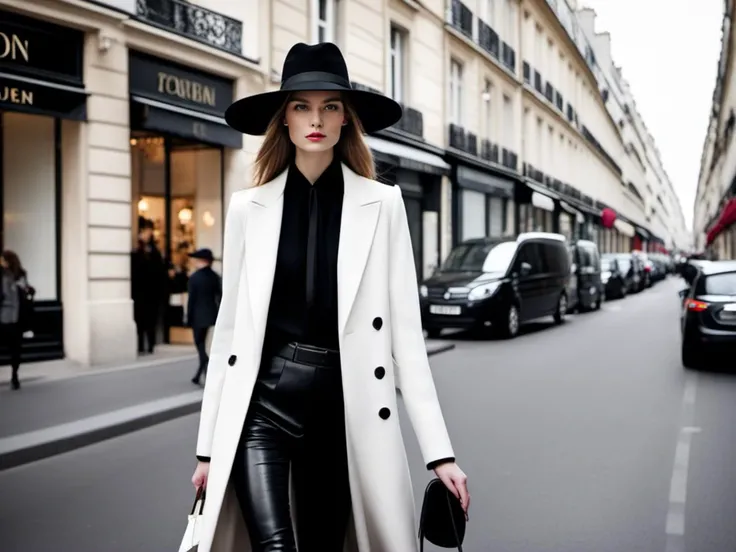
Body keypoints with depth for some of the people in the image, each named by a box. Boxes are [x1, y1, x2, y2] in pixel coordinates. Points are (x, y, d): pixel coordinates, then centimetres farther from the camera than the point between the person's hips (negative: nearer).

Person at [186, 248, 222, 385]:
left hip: (198, 316, -6)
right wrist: (219, 316, 11)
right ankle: (199, 375, 23)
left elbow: (191, 300, -13)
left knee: (200, 346, 1)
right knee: (202, 344, 18)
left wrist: (188, 318, -5)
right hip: (210, 314, 6)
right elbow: (219, 297, 4)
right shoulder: (215, 277, 2)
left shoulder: (194, 278, -14)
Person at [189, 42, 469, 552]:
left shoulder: (381, 205, 1)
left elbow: (405, 328, -1)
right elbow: (229, 324, 8)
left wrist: (439, 449, -6)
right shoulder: (249, 207, 5)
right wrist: (210, 444, 9)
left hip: (344, 405, 0)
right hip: (263, 399, 0)